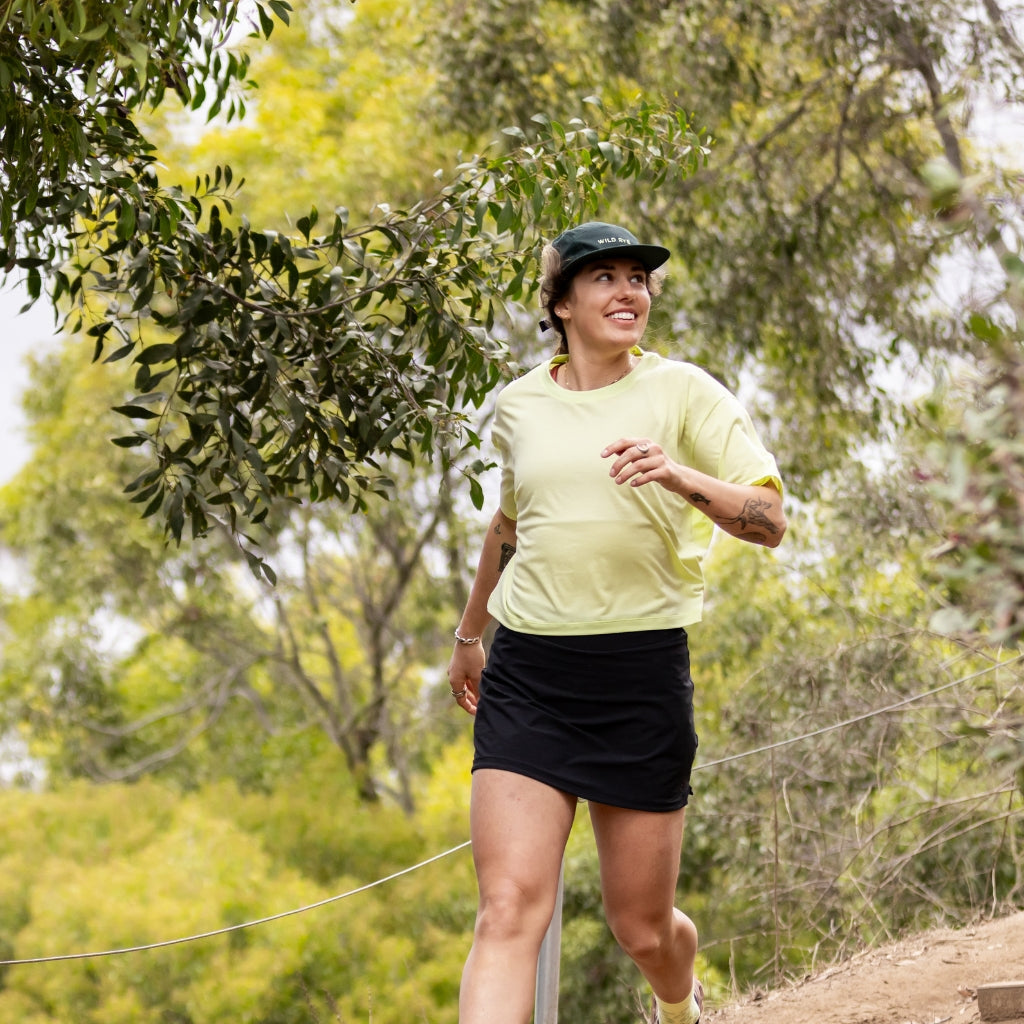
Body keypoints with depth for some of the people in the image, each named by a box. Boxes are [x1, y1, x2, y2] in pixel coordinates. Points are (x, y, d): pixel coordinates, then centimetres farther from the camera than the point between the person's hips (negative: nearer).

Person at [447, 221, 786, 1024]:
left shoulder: (682, 392, 0)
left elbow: (769, 521, -8)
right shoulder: (519, 406, 10)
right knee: (509, 910, -14)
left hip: (642, 668, -2)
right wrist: (469, 635, 38)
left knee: (643, 928, 9)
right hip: (527, 673, 2)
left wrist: (681, 477, -27)